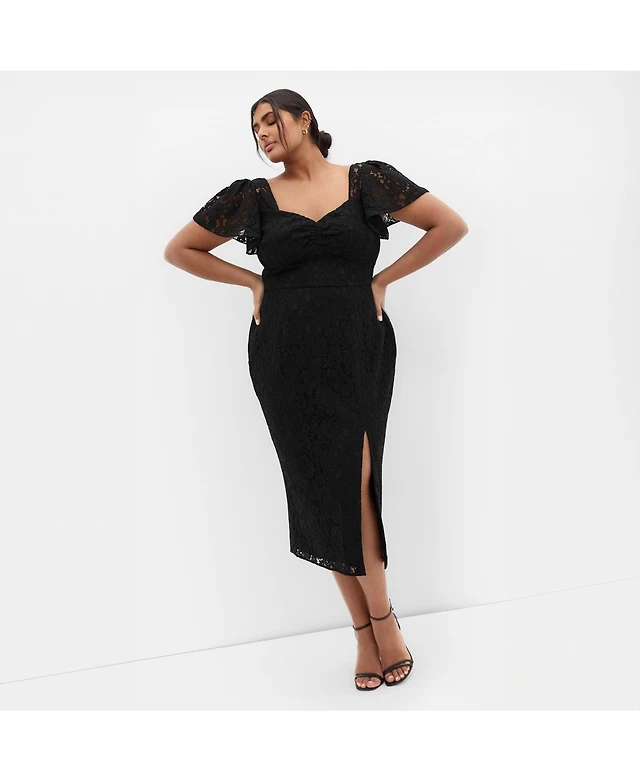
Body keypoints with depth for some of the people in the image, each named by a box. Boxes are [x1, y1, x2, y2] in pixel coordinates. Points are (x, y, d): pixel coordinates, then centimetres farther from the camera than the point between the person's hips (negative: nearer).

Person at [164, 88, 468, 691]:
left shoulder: (367, 181, 4)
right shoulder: (253, 196, 7)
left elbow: (451, 225, 6)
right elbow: (179, 250, 15)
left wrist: (384, 278, 2)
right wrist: (253, 281, 7)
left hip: (358, 350, -1)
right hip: (285, 356, 2)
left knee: (355, 481, -10)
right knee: (322, 488, 2)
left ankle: (380, 619, 8)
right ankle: (366, 629, 14)